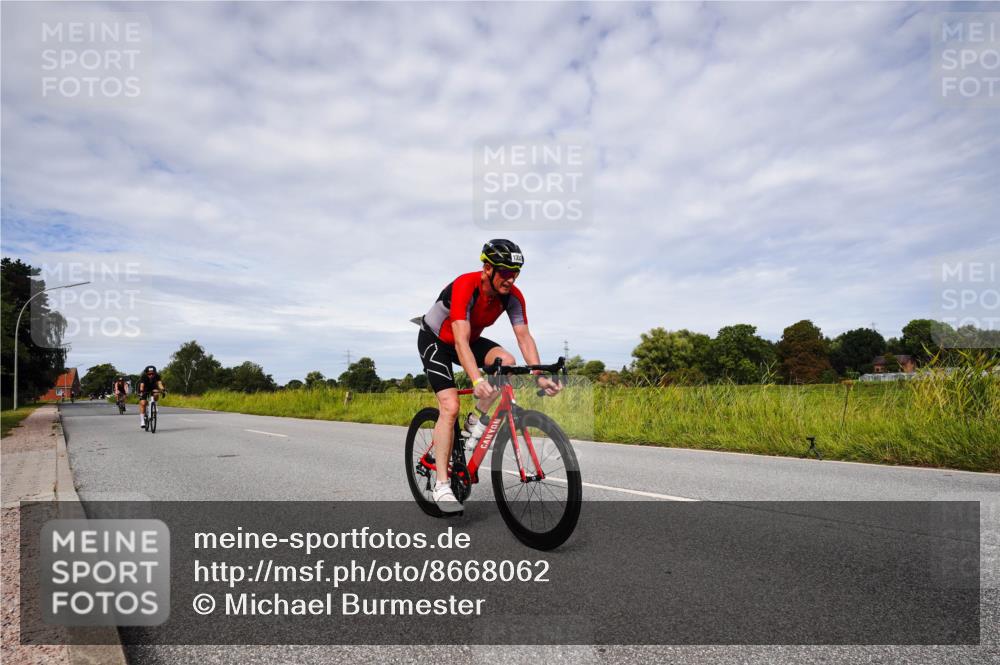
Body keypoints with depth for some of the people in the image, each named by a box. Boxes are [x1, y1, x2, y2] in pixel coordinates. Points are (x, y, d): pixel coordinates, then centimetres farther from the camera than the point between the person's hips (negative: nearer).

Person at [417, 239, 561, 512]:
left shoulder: (513, 296, -18)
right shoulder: (464, 286, -35)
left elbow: (524, 337, -20)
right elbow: (460, 340, -44)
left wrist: (540, 376, -34)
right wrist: (477, 380, -57)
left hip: (470, 340, 5)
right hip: (435, 340, -5)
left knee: (506, 361, -24)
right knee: (450, 407, -19)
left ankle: (480, 419, -2)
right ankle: (442, 485, -10)